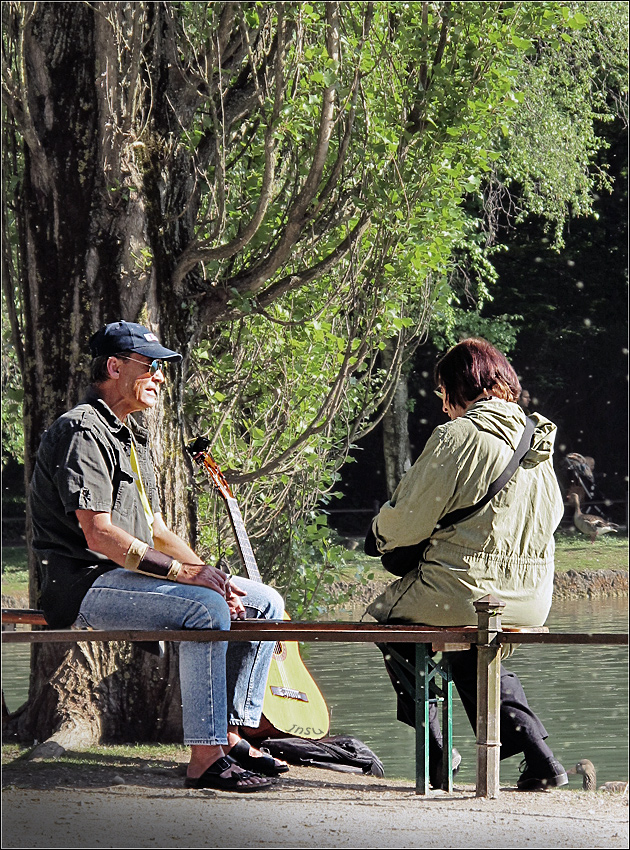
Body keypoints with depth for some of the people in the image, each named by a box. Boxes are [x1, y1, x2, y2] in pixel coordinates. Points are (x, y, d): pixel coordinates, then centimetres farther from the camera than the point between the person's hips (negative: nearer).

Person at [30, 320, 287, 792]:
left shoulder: (132, 436, 22)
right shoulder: (83, 431, -12)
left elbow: (155, 530, 20)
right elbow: (99, 534, -21)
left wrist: (209, 574, 1)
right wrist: (186, 572, -23)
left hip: (130, 575, 10)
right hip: (82, 585, -10)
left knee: (265, 602, 3)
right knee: (204, 608, -33)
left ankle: (229, 736, 3)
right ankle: (205, 759, -33)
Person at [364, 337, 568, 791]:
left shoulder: (456, 438, -15)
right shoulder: (536, 438, 7)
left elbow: (408, 522, -12)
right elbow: (552, 515, 19)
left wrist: (380, 533, 11)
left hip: (465, 593, -7)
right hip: (532, 602, 7)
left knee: (386, 616, 21)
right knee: (471, 648, 33)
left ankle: (434, 756, 20)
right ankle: (535, 752, 15)